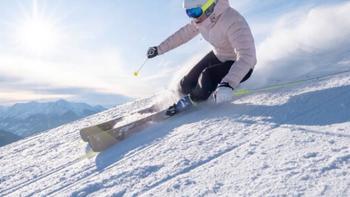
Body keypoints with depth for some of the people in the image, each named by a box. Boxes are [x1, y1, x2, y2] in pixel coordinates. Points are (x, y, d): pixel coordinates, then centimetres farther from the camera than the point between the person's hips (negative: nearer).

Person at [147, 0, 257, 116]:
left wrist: (228, 84, -54)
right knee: (186, 85, 0)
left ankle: (189, 101, -3)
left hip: (242, 66, -6)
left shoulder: (233, 22, -34)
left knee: (207, 77, -32)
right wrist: (159, 49, 9)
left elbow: (246, 56, -41)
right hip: (218, 56, 7)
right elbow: (184, 34, 3)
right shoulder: (203, 17, -12)